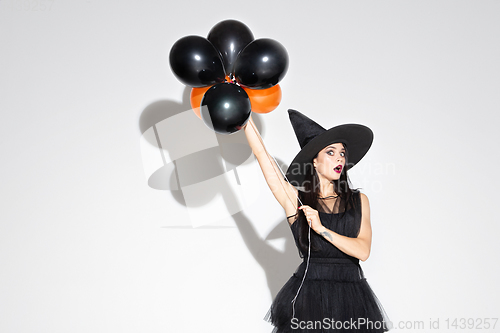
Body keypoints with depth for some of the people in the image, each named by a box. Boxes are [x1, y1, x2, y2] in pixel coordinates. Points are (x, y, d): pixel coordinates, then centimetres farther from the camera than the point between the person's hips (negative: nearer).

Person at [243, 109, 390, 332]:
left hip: (352, 296, 2)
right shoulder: (295, 198, 2)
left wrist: (321, 229, -13)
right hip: (308, 295, -2)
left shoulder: (358, 200, 8)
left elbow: (363, 250, -3)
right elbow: (263, 157, -3)